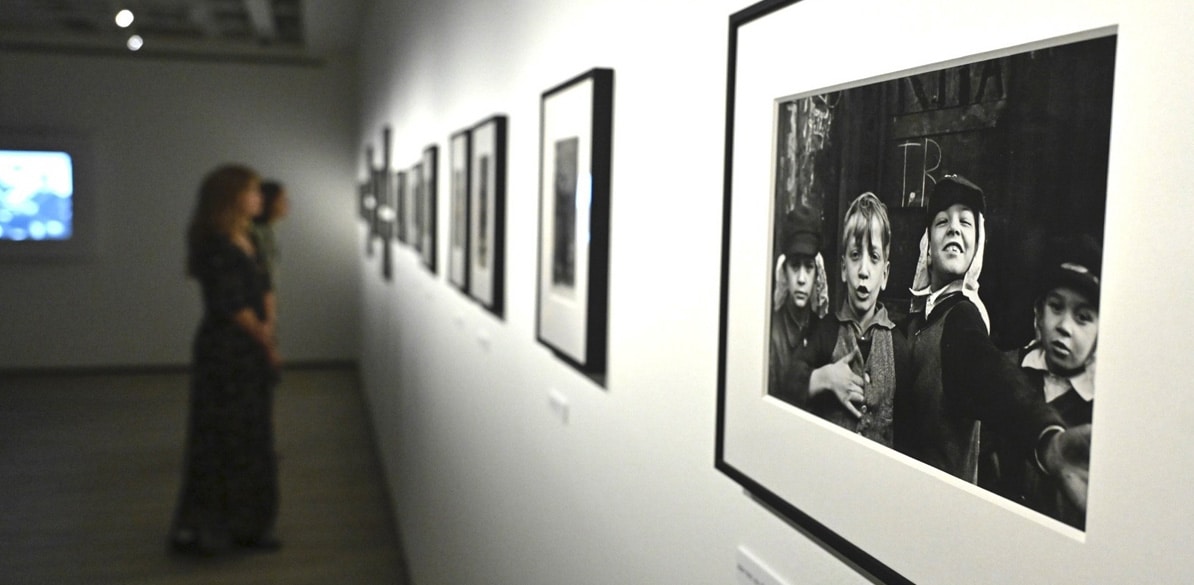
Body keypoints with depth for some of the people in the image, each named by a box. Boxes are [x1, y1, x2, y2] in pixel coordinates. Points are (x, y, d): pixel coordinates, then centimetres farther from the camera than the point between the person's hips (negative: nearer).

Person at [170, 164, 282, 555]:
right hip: (225, 352, -9)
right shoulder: (216, 246, -16)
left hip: (252, 354, 9)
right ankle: (203, 527, 14)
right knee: (221, 438, 0)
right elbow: (232, 306, -17)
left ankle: (246, 526, 25)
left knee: (254, 438, 13)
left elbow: (264, 288, 17)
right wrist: (264, 340, -5)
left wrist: (267, 325, 2)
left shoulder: (247, 241, 11)